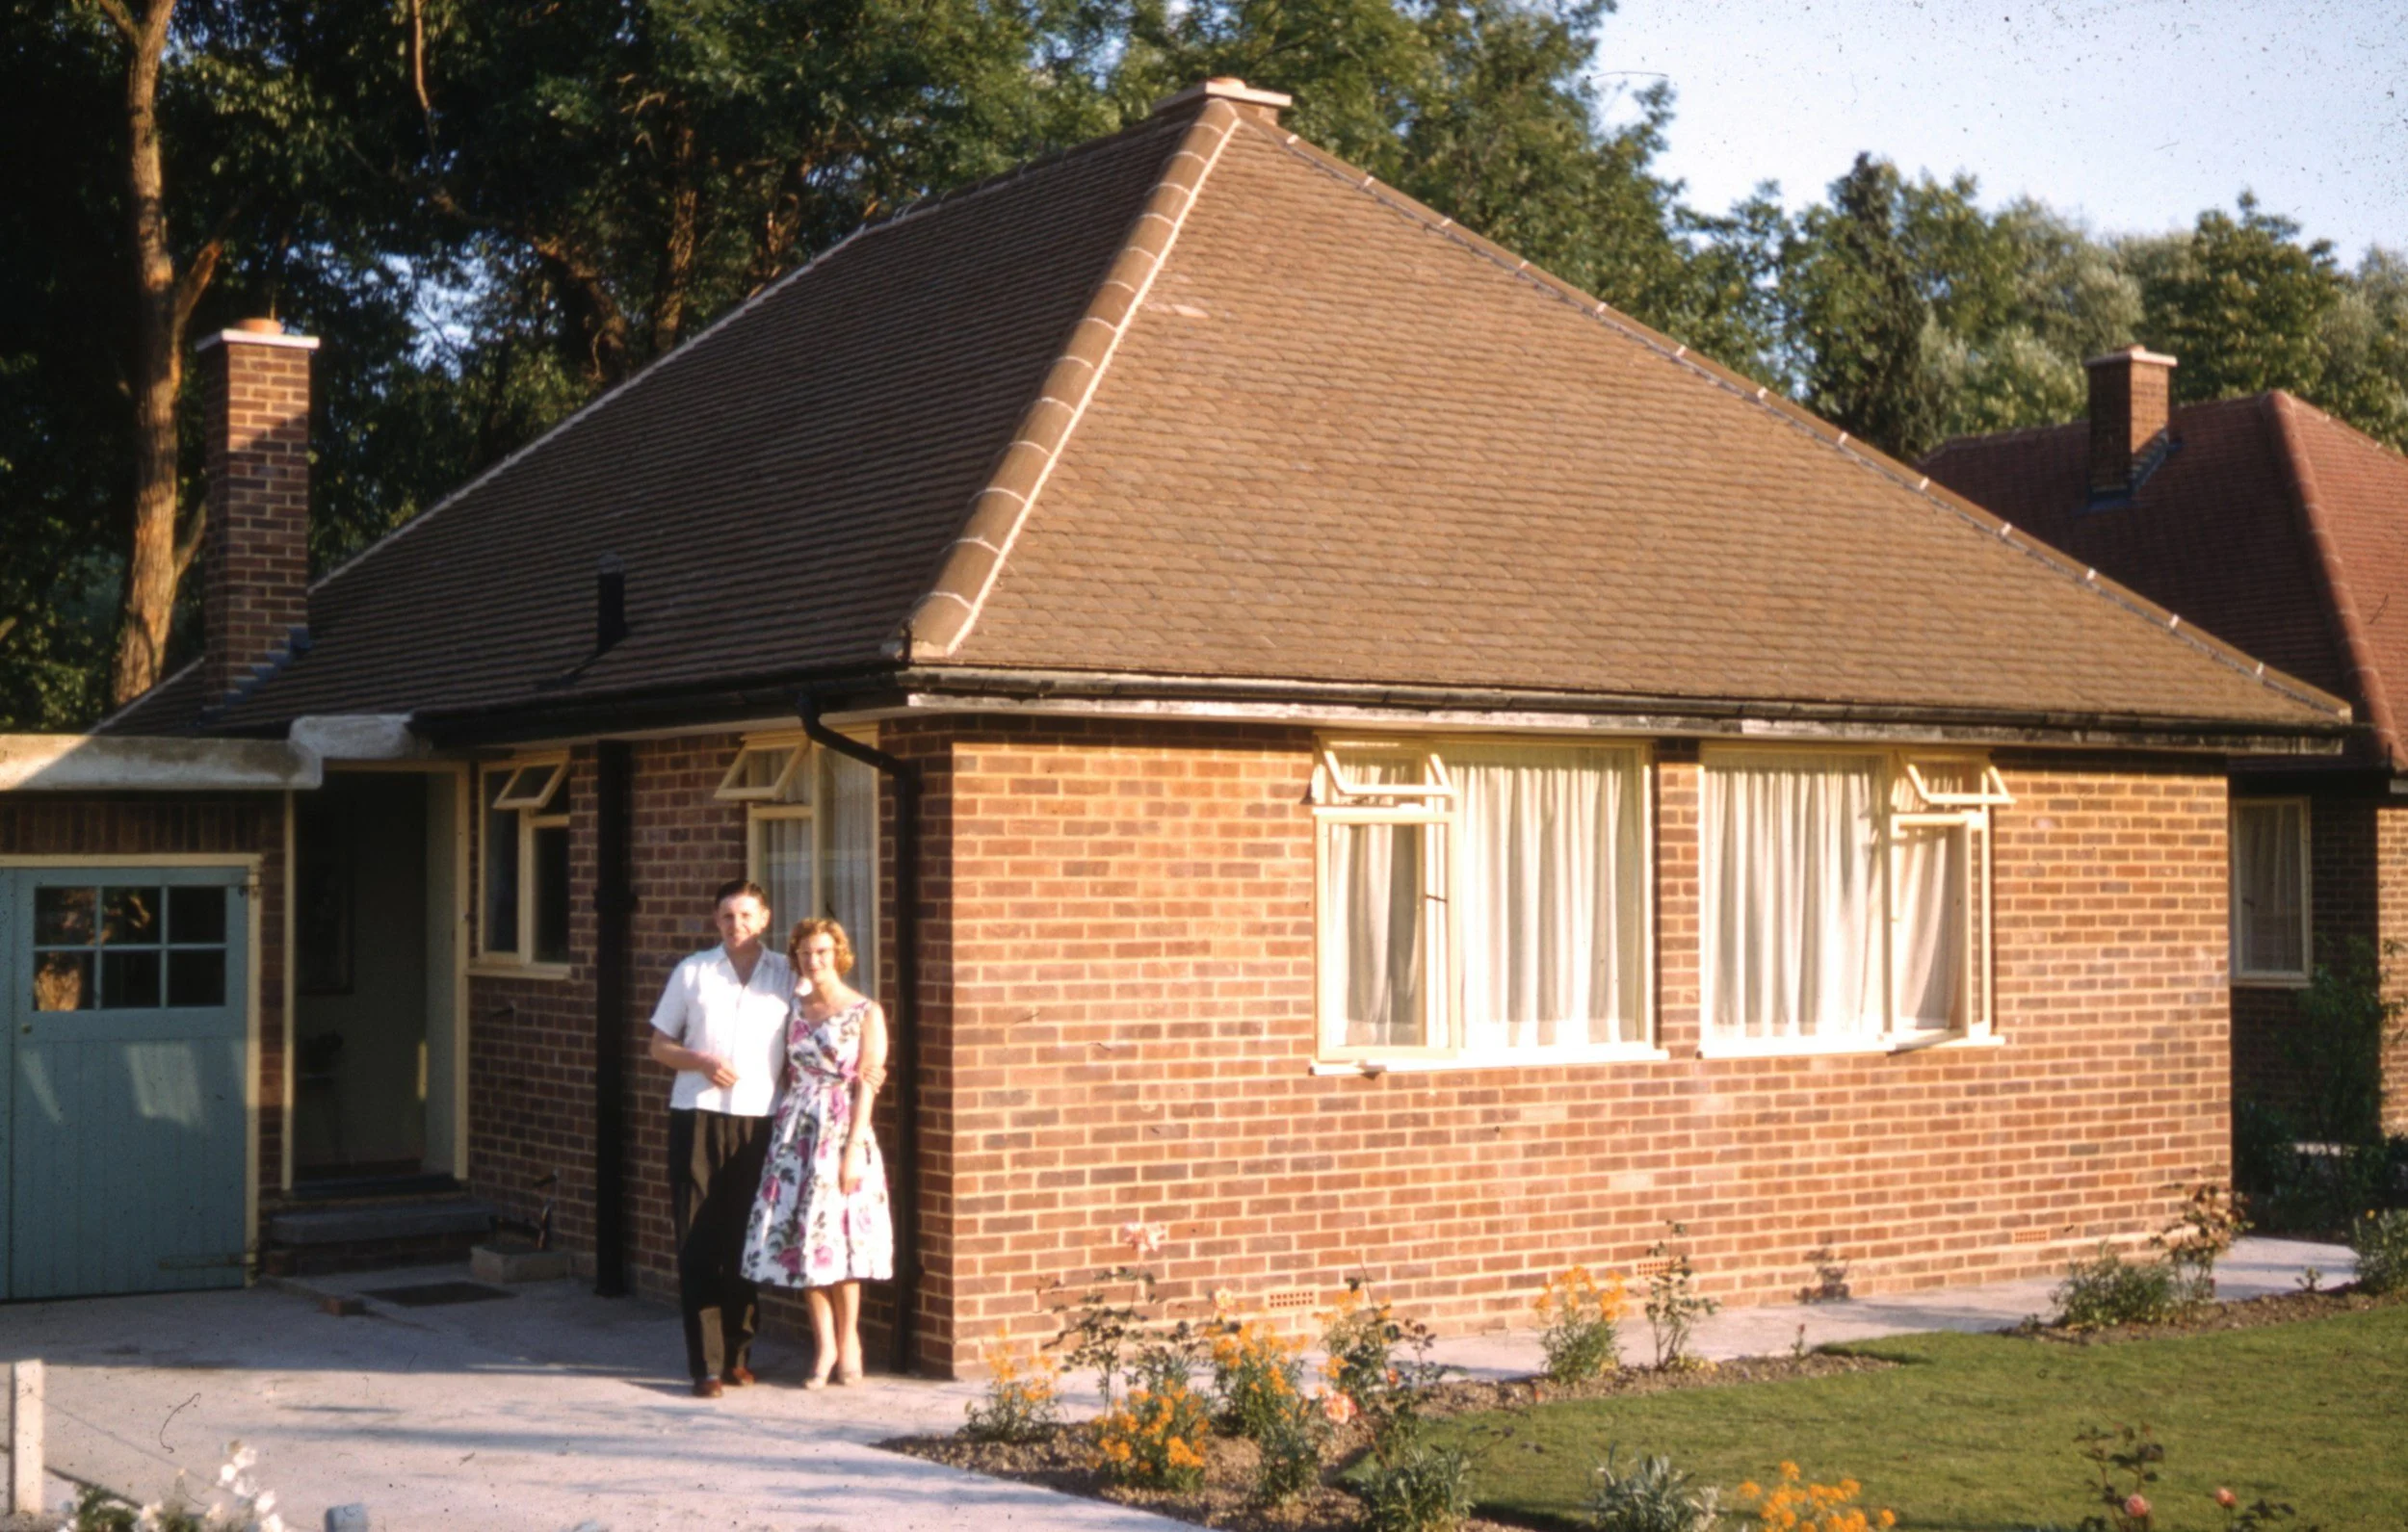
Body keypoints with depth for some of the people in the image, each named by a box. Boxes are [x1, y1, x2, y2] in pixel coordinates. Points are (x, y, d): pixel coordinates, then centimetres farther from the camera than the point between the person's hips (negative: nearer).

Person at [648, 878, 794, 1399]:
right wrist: (700, 1061, -7)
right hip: (698, 1116, -1)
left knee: (746, 1241, 5)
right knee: (698, 1242, -4)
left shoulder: (787, 977, 8)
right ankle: (706, 1363, -3)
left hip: (760, 1121, 1)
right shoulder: (692, 972, 8)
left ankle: (738, 1355, 16)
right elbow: (659, 1046, 11)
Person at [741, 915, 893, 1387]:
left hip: (841, 1130, -4)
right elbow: (788, 1075, 15)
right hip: (796, 1131, 4)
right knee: (801, 1238, 1)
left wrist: (853, 1148, -13)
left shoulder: (866, 1013, -2)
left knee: (836, 1236, -4)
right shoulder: (795, 1010, 12)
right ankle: (824, 1346, 10)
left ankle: (847, 1342, 11)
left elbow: (866, 1084, -7)